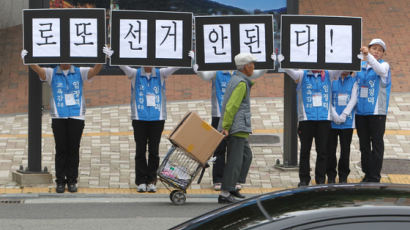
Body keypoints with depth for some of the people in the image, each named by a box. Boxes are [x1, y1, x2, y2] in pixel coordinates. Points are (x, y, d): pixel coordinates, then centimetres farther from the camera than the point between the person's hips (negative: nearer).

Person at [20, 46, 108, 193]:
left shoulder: (80, 72, 7)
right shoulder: (52, 74, 5)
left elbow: (94, 71, -6)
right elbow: (39, 70, -11)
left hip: (76, 116, 0)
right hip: (58, 117, 0)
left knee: (73, 149, 2)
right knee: (61, 149, 0)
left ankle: (72, 181, 10)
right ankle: (60, 181, 7)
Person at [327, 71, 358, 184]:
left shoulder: (354, 82, 7)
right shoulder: (333, 80, 7)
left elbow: (353, 100, 0)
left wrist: (344, 115, -10)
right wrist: (334, 115, -10)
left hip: (347, 122, 0)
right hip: (332, 121, 0)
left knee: (345, 149, 1)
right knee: (331, 149, 0)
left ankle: (343, 176, 11)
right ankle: (331, 176, 10)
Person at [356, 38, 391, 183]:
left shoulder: (384, 65, -1)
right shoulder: (360, 66, 12)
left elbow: (381, 71, -25)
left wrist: (368, 56, -38)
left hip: (377, 112, -5)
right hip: (360, 111, 5)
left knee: (377, 143, -3)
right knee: (364, 144, 8)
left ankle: (375, 176, -1)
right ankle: (367, 174, 15)